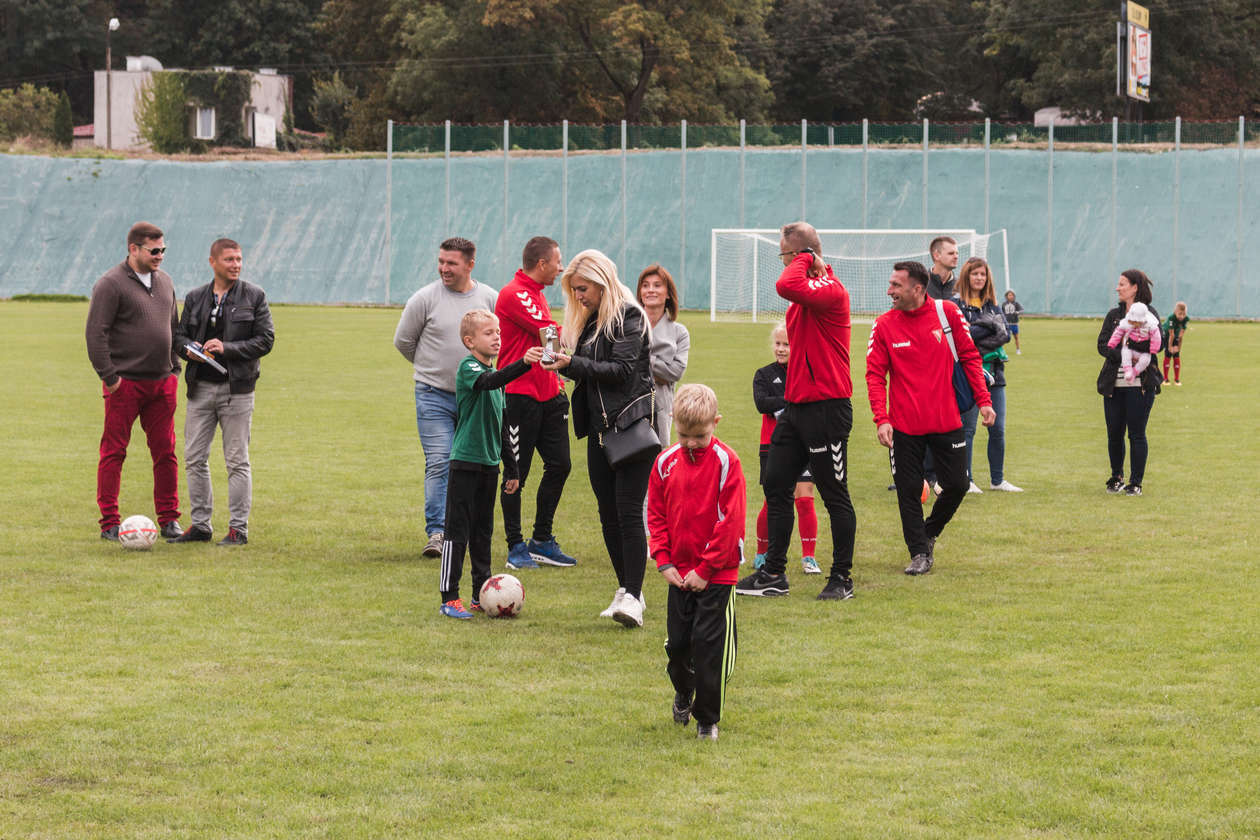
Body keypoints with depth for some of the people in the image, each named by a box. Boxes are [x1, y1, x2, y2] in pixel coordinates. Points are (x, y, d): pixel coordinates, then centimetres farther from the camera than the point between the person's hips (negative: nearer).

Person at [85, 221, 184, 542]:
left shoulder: (164, 281, 14)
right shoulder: (110, 284, -8)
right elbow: (95, 333, -11)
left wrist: (174, 369, 15)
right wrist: (108, 377, -13)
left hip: (162, 382, 6)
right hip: (125, 383, -6)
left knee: (165, 452, 6)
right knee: (113, 452, -1)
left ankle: (169, 518, 14)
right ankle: (109, 523, 3)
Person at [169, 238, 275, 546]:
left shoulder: (254, 296, 1)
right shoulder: (195, 298, 11)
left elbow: (265, 339, -4)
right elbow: (180, 334, 16)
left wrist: (226, 348, -15)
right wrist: (190, 348, -8)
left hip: (236, 388, -4)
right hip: (201, 387, 4)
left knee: (237, 461, -1)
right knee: (194, 459, 4)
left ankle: (238, 528, 5)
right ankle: (200, 525, 14)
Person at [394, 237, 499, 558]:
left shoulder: (490, 299, 1)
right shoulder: (425, 298, -6)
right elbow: (403, 340, 5)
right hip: (435, 396, -3)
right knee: (439, 463, -11)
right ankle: (436, 532, -11)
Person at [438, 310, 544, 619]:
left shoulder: (495, 373, 14)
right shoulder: (468, 367, -10)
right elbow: (488, 382, -34)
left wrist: (511, 468, 22)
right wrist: (523, 362, -47)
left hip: (489, 463, 8)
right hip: (465, 462, -8)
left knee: (482, 530, 14)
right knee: (457, 530, -5)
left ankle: (482, 594, 21)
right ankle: (449, 598, -3)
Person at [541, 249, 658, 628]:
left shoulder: (629, 316, -9)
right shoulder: (588, 320, 15)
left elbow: (622, 370, -17)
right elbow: (586, 370, 15)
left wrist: (573, 364, -21)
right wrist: (561, 361, -4)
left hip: (631, 425, -8)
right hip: (600, 427, 8)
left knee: (629, 512, -13)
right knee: (608, 514, 8)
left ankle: (633, 597, -16)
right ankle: (626, 590, 15)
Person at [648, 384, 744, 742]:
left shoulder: (726, 462, -11)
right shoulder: (666, 462, 2)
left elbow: (731, 521, -13)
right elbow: (656, 515, 9)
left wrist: (706, 570, -13)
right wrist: (664, 562, -2)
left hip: (716, 574, -4)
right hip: (680, 573, 4)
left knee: (709, 645, -4)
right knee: (677, 643, 8)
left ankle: (708, 719, 10)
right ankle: (683, 693, 38)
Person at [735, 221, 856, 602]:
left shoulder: (831, 291, -16)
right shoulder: (807, 290, 16)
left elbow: (786, 286, -36)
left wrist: (804, 259, -17)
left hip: (827, 408, -10)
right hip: (796, 406, 10)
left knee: (834, 495, 0)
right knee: (775, 485, 9)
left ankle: (842, 577, 9)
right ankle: (773, 573, 16)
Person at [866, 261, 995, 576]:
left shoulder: (947, 312, -3)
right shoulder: (884, 325, -4)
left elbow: (970, 356, 5)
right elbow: (875, 375, -4)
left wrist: (983, 400, 0)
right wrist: (881, 419, -15)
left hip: (947, 420, 1)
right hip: (904, 426, -1)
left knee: (957, 485, 3)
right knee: (908, 491, 1)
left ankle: (929, 532, 30)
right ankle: (919, 553, 15)